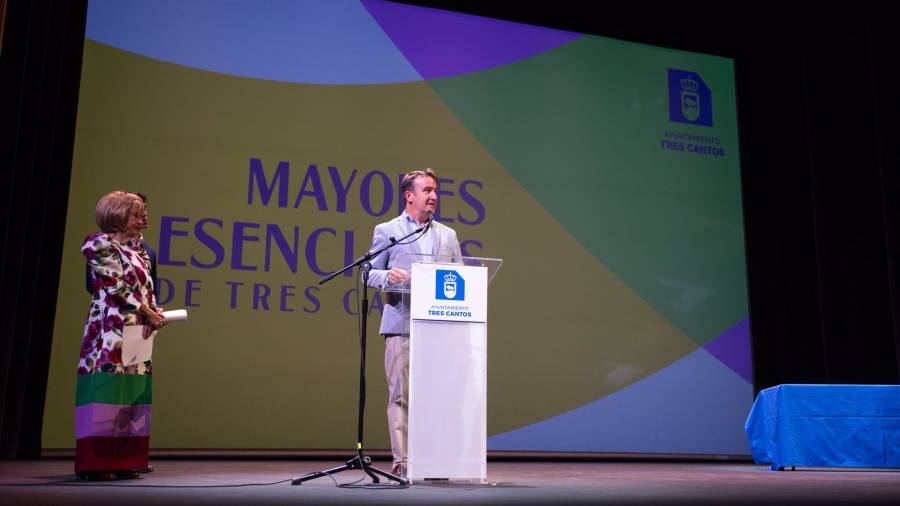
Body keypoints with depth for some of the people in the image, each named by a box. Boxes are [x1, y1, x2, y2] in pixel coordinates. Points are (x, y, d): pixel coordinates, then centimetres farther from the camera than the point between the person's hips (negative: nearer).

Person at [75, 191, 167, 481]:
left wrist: (155, 314, -4)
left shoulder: (139, 251, 19)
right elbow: (116, 286, -11)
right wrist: (149, 313, -10)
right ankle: (95, 463, -5)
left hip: (138, 331, 8)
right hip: (110, 330, -7)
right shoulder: (100, 245, -3)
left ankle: (123, 460, 10)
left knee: (130, 393, 5)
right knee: (107, 390, -10)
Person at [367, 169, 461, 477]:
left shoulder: (447, 235, 19)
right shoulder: (386, 231, 8)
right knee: (401, 395, -3)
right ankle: (402, 461, 2)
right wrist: (388, 275, -15)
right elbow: (369, 273, 6)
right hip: (402, 325, -3)